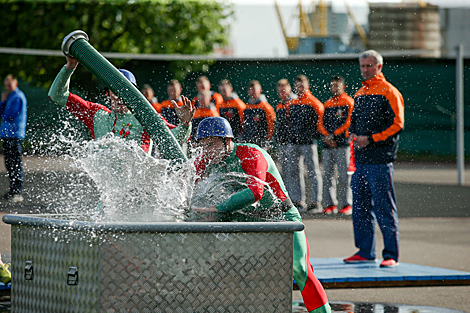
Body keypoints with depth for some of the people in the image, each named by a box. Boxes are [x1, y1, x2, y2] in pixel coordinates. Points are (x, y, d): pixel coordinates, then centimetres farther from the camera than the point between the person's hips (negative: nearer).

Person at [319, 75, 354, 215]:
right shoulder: (327, 104, 19)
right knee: (327, 174, 3)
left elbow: (349, 122, -6)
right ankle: (330, 204, 8)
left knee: (343, 175, -8)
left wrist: (333, 135, -12)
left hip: (342, 143, -6)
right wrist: (326, 136, -5)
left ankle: (347, 204, -5)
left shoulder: (349, 102, 2)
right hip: (327, 145, 6)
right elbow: (321, 122, 14)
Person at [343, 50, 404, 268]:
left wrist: (371, 139, -16)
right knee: (360, 207, 10)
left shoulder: (388, 92, -5)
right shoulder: (359, 94, 18)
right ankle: (365, 252, 17)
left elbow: (397, 124, -11)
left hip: (380, 161, -8)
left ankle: (391, 255, -4)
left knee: (384, 208, -7)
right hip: (361, 160, 8)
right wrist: (354, 135, 6)